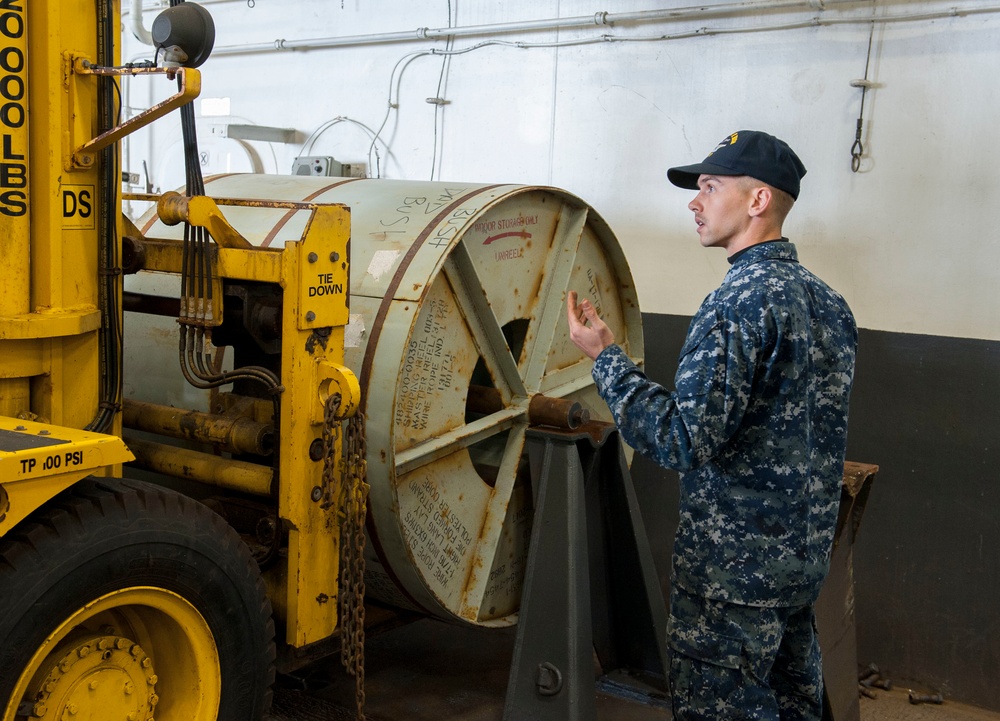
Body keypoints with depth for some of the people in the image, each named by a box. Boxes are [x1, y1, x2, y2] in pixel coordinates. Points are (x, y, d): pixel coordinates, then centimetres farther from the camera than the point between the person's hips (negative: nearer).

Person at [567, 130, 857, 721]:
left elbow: (684, 441, -25)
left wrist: (606, 358, -18)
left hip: (735, 567, -9)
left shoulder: (740, 302, -21)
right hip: (807, 557, 9)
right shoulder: (828, 301, 8)